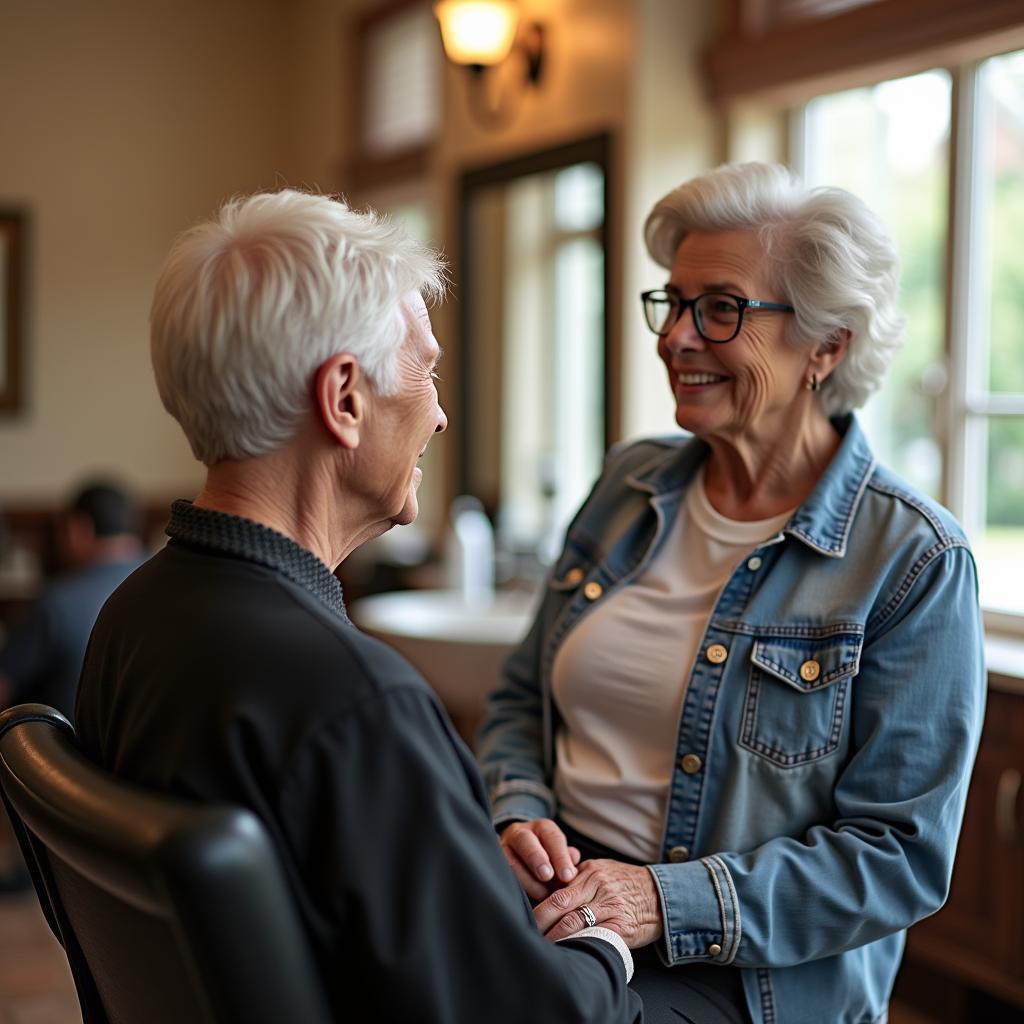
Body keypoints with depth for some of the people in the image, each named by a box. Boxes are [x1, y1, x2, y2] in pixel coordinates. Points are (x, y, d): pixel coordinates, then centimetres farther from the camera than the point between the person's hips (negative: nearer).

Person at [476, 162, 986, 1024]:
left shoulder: (915, 562, -8)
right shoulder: (630, 486, 9)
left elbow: (901, 854, -10)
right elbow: (524, 699, 17)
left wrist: (670, 901, -19)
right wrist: (516, 818, -4)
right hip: (550, 921, 5)